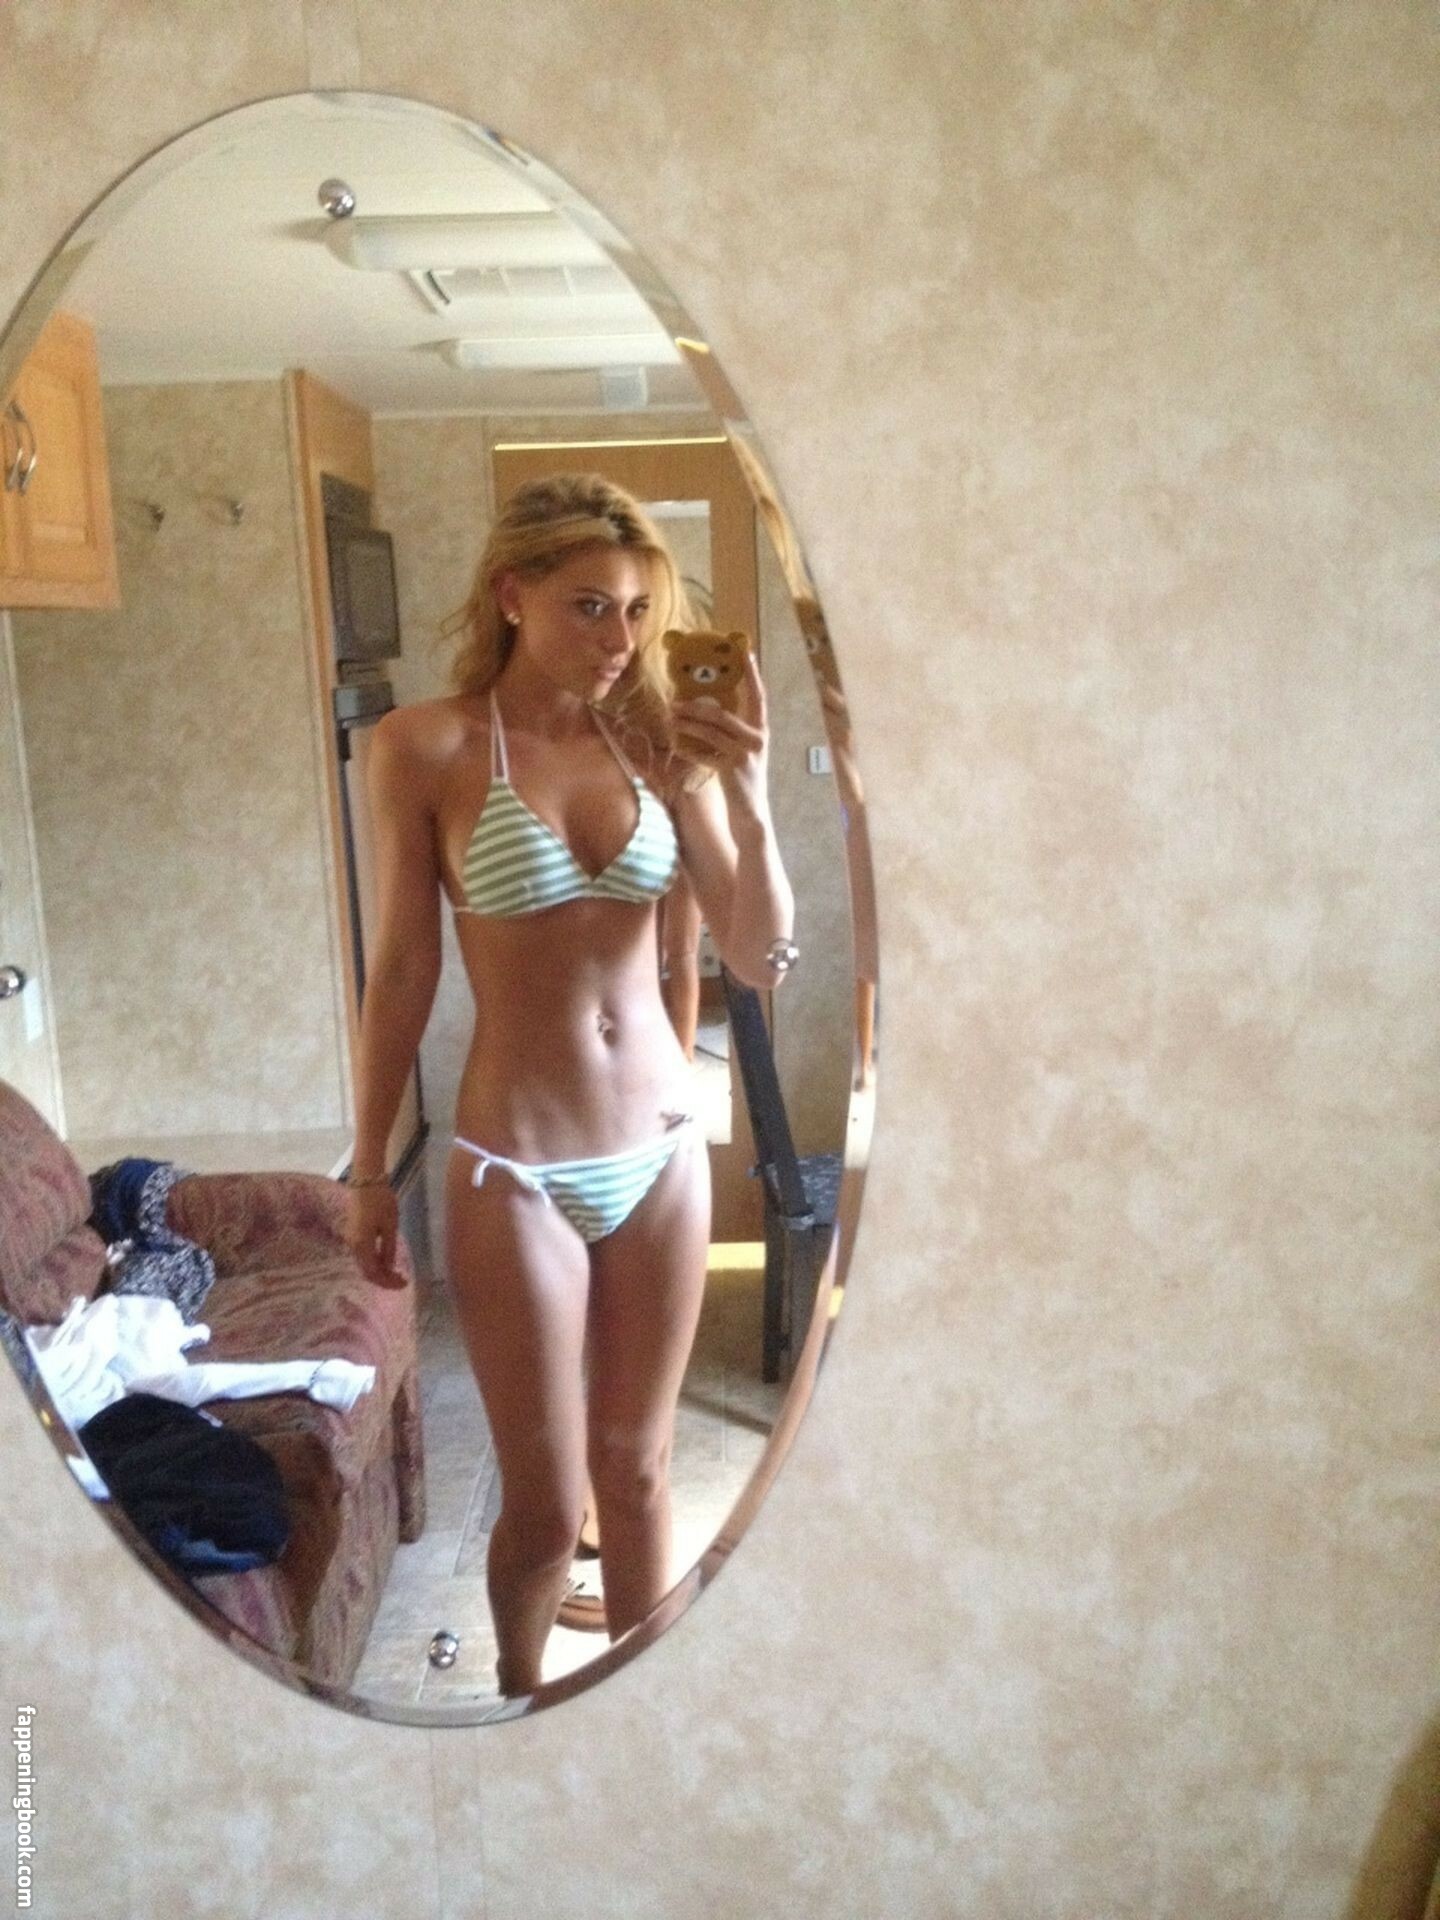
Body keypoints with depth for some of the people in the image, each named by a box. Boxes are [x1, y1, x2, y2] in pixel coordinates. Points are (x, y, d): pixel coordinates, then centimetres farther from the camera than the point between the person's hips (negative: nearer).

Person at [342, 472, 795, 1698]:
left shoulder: (661, 741, -1)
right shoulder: (427, 745, -9)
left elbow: (764, 963, -2)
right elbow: (403, 973, -4)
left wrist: (750, 800, -16)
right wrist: (369, 1170, 0)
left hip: (664, 1153, 3)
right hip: (517, 1171, -3)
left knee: (639, 1469, 18)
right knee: (547, 1502, 10)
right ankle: (519, 1705, 40)